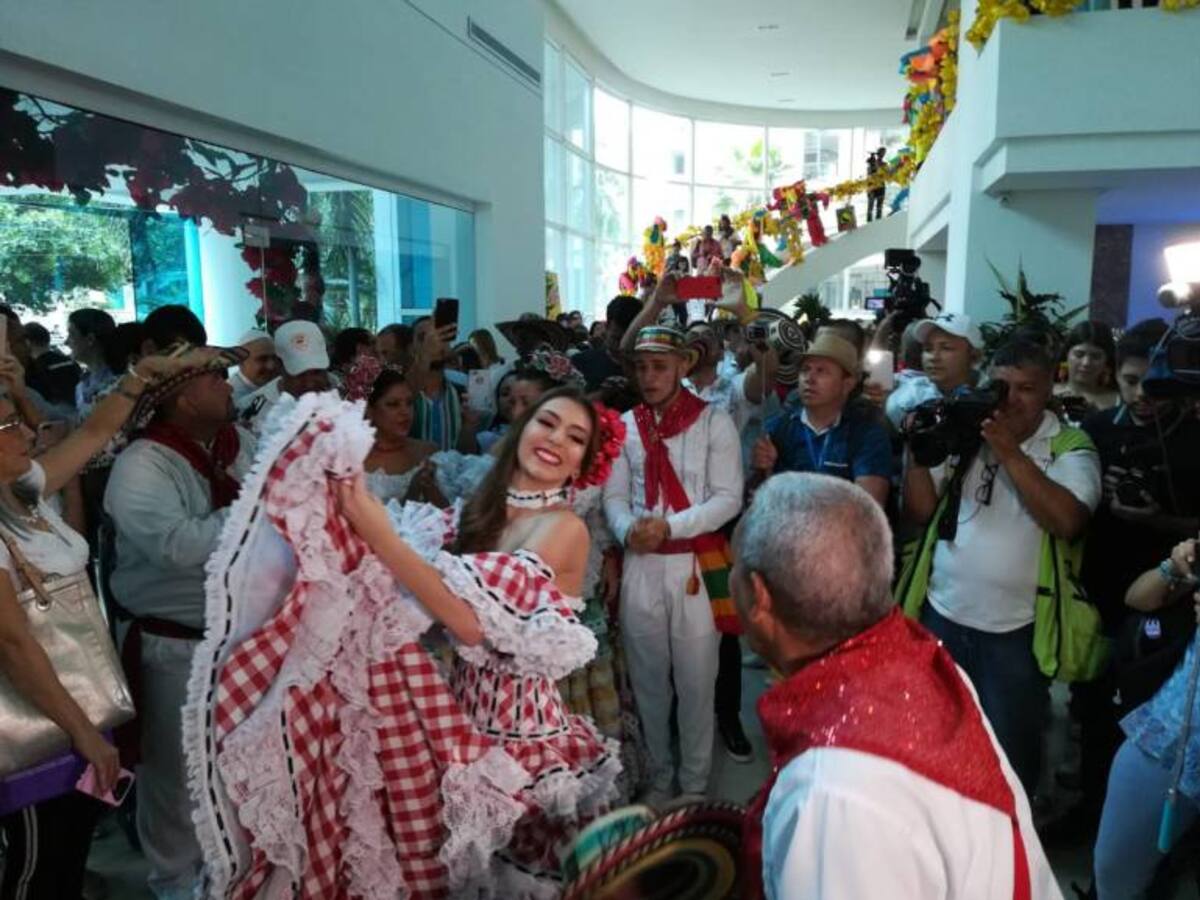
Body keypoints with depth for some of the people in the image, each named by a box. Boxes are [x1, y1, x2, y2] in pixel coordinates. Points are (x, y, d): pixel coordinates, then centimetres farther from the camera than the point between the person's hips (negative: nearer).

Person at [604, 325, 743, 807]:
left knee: (695, 682, 6)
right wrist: (627, 530, -16)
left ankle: (694, 786, 24)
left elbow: (728, 498, -8)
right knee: (648, 680, 14)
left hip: (695, 565, -3)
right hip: (640, 567, 3)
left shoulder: (714, 422, -3)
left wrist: (670, 526, -19)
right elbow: (614, 494, 5)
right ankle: (658, 776, 33)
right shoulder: (625, 424, 8)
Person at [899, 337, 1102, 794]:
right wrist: (917, 451, -13)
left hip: (1015, 630, -3)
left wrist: (1010, 452, -25)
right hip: (941, 613, 3)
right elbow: (920, 511, 1)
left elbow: (1067, 520, -22)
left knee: (1008, 752, 12)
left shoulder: (1070, 448, -4)